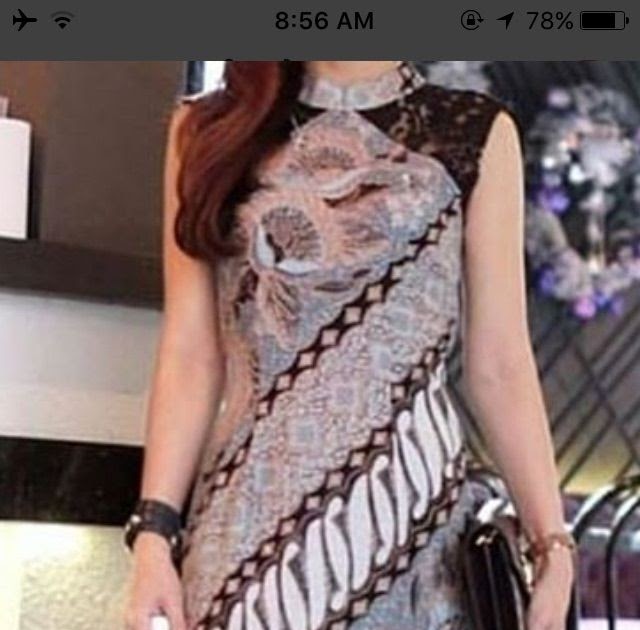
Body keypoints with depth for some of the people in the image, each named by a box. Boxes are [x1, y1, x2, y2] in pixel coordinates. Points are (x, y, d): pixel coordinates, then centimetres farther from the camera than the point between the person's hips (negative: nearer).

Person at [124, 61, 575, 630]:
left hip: (411, 518, -1)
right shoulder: (209, 129, 9)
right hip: (249, 525, 1)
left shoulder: (474, 133, 6)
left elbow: (499, 367, 4)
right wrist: (154, 531, -4)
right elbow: (191, 356, 5)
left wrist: (552, 544, -3)